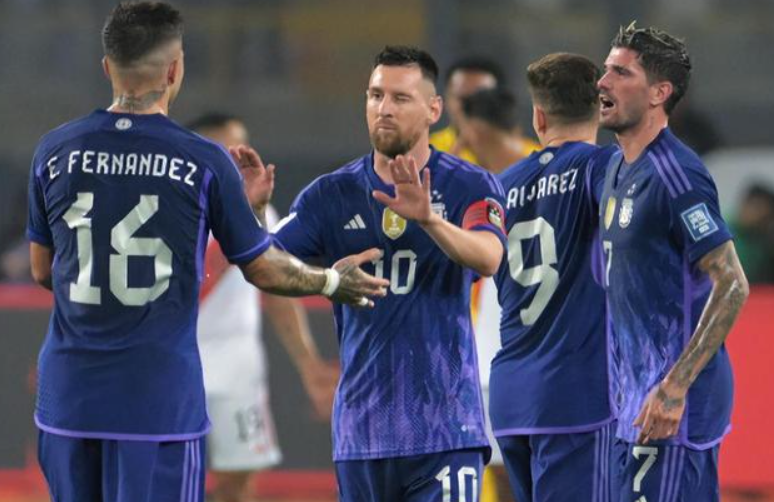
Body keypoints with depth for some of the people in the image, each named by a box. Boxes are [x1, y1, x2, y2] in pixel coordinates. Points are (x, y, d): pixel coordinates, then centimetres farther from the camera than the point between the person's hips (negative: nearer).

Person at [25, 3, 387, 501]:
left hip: (68, 399, 3)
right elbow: (264, 269, 3)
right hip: (160, 401, -3)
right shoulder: (204, 163, -7)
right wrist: (333, 282, 22)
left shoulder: (55, 152, 1)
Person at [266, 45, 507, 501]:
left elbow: (487, 258, -19)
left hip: (444, 427, -3)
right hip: (361, 429, 3)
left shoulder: (470, 186, 0)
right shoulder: (333, 194, 7)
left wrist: (428, 219, -38)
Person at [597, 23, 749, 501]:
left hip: (671, 407, -10)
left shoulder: (675, 175, -16)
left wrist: (675, 387, -24)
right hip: (638, 395, 10)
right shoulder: (619, 170, 14)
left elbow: (732, 285, -20)